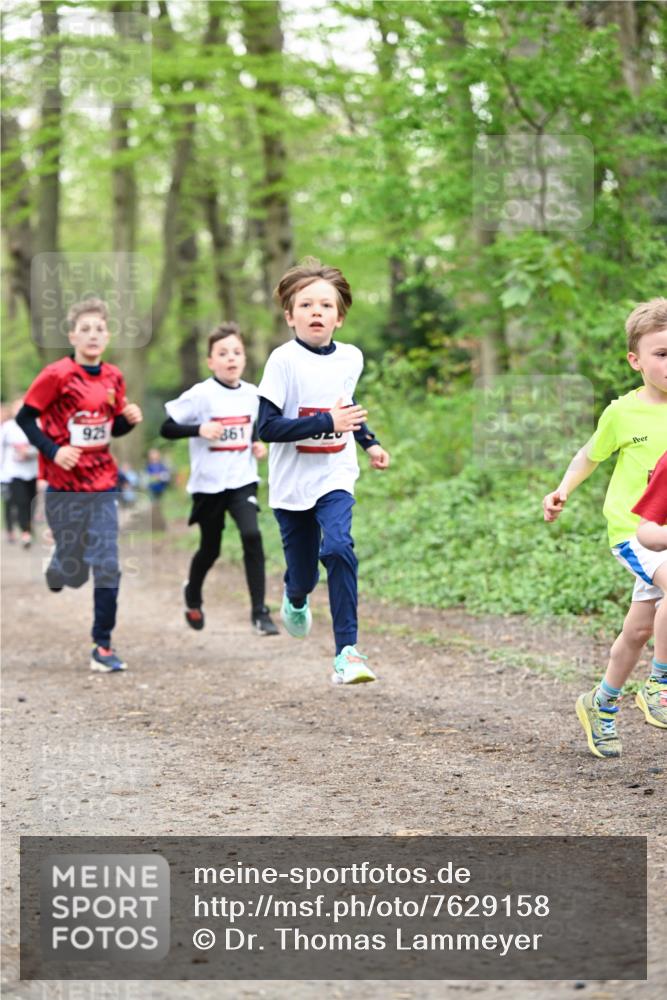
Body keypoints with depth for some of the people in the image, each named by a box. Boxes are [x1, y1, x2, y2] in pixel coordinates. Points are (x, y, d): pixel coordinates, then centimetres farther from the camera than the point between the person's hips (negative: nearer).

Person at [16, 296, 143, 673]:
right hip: (65, 486, -4)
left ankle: (103, 646, 3)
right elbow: (25, 418, -7)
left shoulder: (113, 377, 4)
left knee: (107, 566, -3)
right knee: (72, 568, 5)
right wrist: (53, 451, -17)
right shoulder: (57, 375, -12)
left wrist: (130, 419, -5)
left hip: (103, 485, 4)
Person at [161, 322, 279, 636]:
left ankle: (259, 612, -14)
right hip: (208, 483, -2)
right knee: (210, 549, 11)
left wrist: (257, 444, 2)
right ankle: (193, 593, 44)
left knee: (252, 535, -20)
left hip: (242, 480, 2)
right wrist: (199, 429, -27)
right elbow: (166, 427, -13)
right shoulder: (201, 395, -13)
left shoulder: (252, 394, 2)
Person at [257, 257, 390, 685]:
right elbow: (267, 426, -21)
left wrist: (370, 441, 15)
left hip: (335, 477, 2)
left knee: (338, 548, -24)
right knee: (303, 571, 8)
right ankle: (296, 600, 48)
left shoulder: (351, 358, 1)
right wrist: (327, 423, -27)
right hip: (292, 484, -2)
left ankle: (347, 651, -22)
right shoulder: (284, 360, -14)